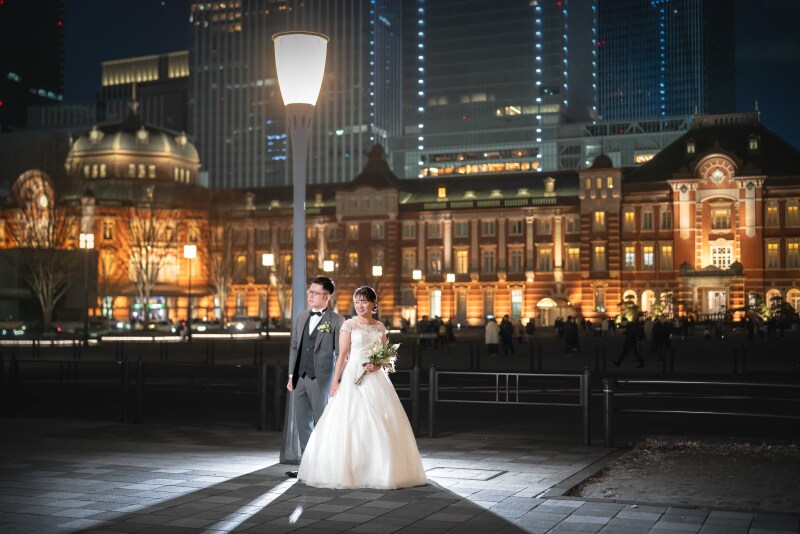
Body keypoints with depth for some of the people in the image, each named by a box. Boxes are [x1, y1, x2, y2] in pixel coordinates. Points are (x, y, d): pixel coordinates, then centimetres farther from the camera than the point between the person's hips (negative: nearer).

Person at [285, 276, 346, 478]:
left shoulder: (337, 321, -7)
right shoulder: (301, 317, 11)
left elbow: (340, 353, -8)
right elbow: (294, 346, 15)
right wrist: (291, 375, 10)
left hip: (321, 379, -6)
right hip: (300, 378, 6)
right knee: (302, 423, 11)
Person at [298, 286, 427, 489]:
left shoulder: (380, 326, 11)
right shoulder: (349, 325, -1)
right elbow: (342, 355, -4)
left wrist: (377, 365, -8)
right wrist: (335, 382, -10)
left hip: (376, 378, 4)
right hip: (353, 377, -4)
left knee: (380, 423, 1)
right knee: (351, 423, -6)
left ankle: (378, 471, 11)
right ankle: (347, 471, 1)